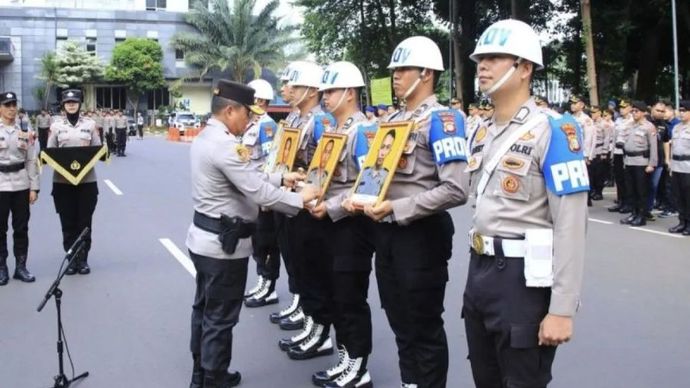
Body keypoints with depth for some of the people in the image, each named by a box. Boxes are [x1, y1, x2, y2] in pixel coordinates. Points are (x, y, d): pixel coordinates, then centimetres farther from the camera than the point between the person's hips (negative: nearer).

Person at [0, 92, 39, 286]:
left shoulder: (24, 130, 6)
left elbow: (31, 161, 7)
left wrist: (34, 187, 2)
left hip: (21, 185, 2)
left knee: (21, 227, 7)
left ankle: (21, 267, 17)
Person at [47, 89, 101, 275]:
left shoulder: (90, 124, 4)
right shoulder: (56, 125, 4)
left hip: (87, 180, 0)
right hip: (62, 181, 0)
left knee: (84, 222, 5)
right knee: (68, 222, 6)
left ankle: (83, 260, 16)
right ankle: (72, 259, 16)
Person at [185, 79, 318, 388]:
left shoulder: (205, 138, 9)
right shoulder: (224, 145, -24)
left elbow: (245, 177, 14)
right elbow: (259, 192, -26)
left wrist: (281, 177, 12)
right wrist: (300, 200, -14)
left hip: (205, 237, 10)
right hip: (224, 242, -10)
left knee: (205, 309, 20)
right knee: (221, 317, 3)